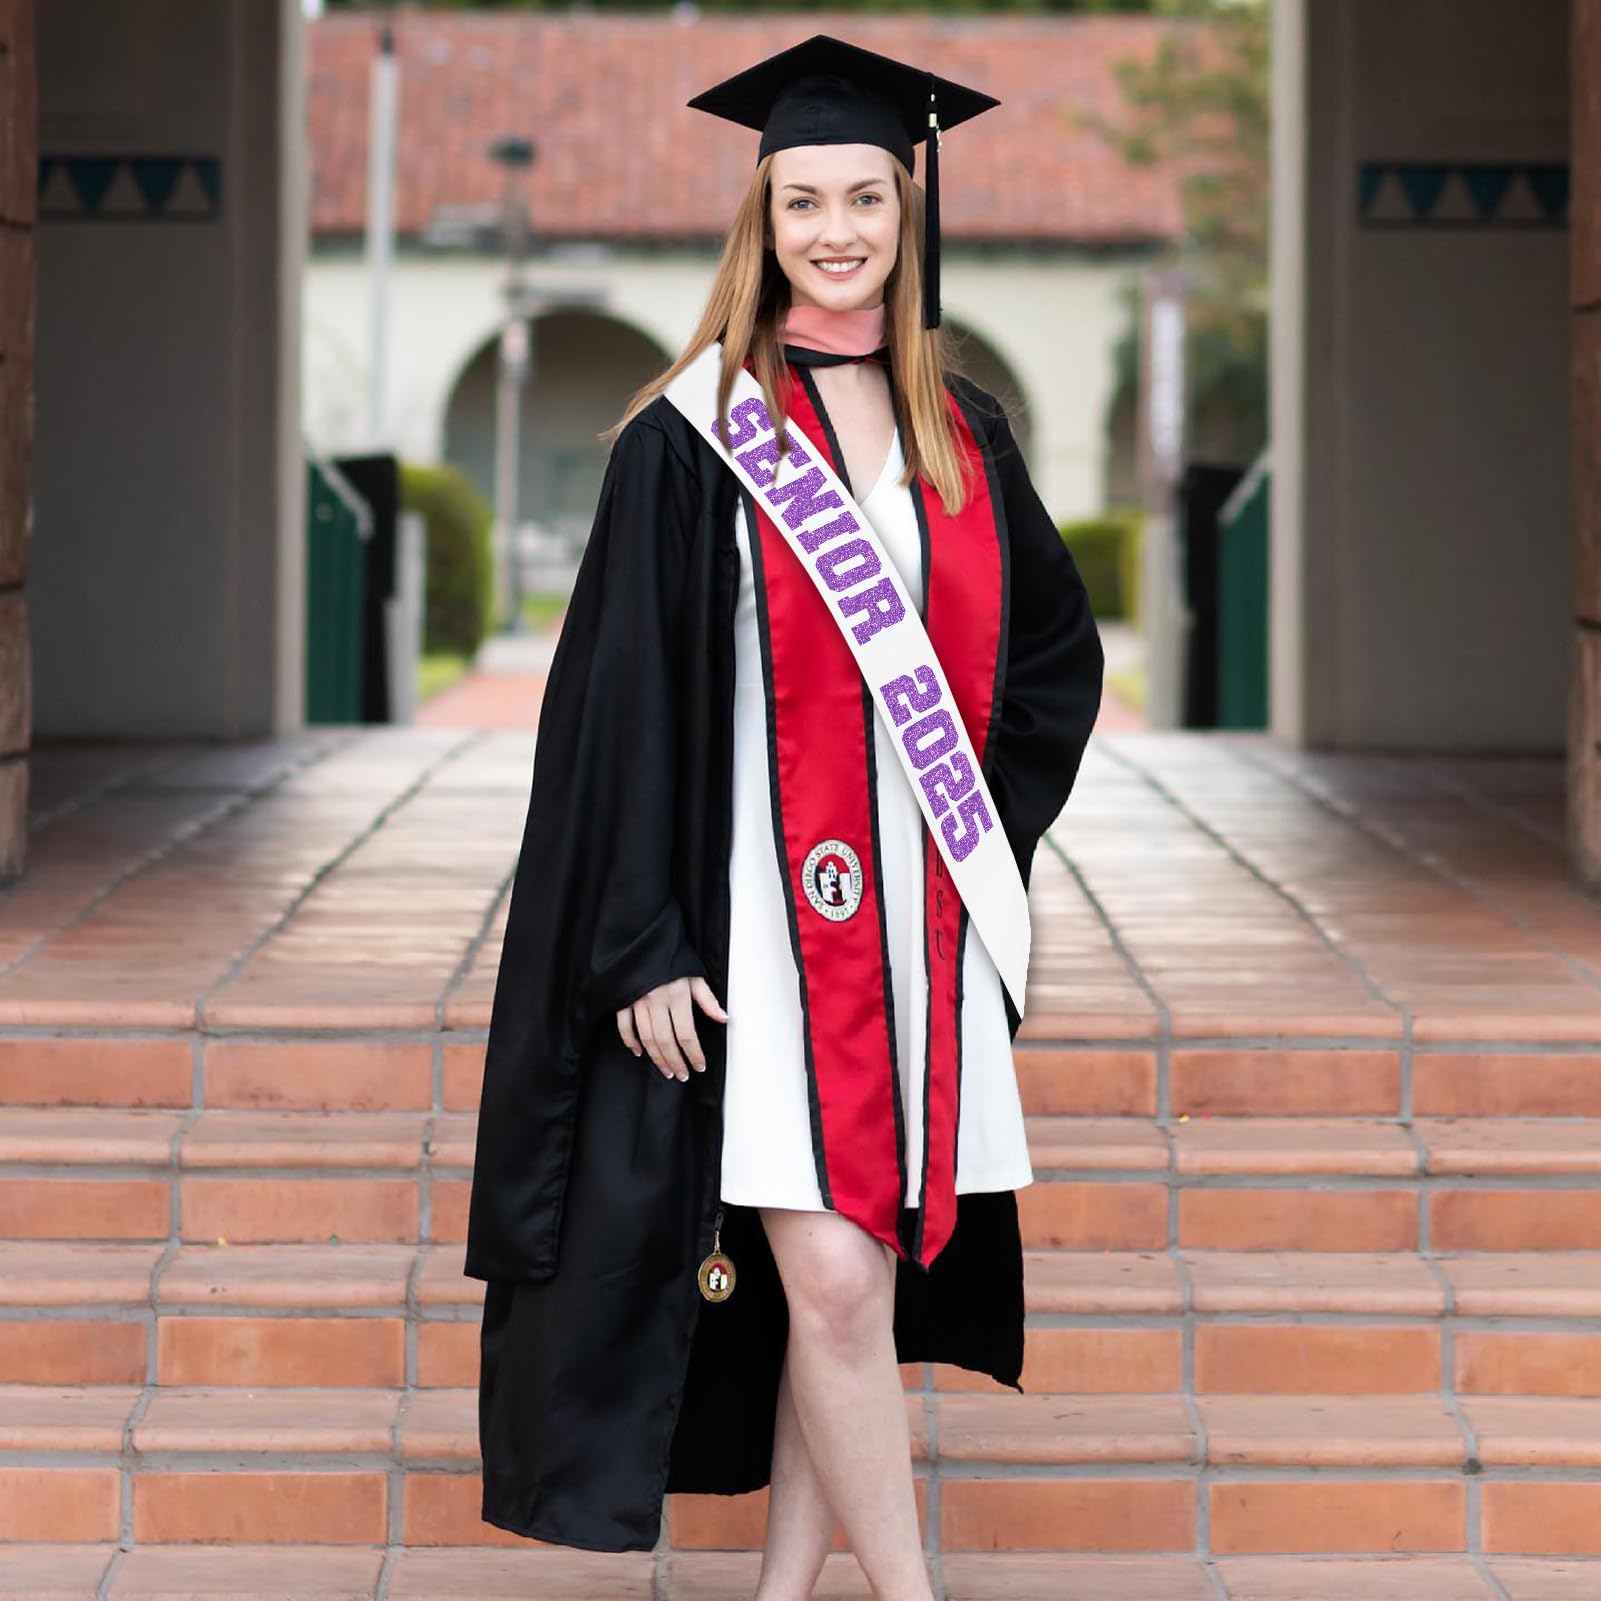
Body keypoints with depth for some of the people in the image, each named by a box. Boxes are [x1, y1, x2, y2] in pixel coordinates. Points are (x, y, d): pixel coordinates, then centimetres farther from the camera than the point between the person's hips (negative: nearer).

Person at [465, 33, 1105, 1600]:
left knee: (862, 1273, 6)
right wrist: (644, 946, -13)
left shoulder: (963, 437, 10)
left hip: (917, 926, 5)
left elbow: (1055, 651, 22)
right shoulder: (693, 440, -4)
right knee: (829, 1282, -10)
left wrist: (989, 823, 8)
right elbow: (621, 703, -7)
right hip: (759, 921, -5)